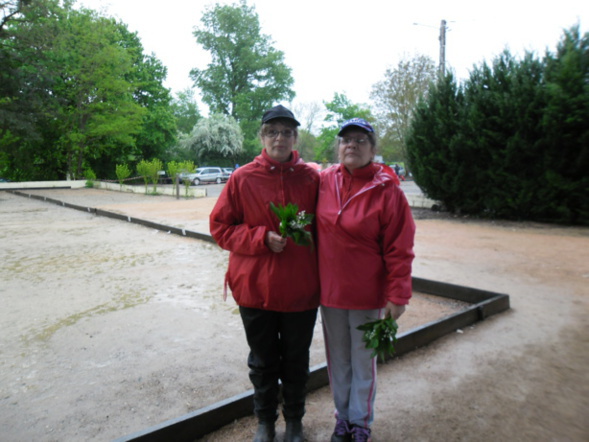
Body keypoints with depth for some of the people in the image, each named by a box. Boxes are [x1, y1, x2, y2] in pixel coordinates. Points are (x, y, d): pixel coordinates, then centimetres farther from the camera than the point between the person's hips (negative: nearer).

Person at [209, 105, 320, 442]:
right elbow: (220, 227, -3)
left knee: (296, 360, 18)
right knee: (263, 361, 18)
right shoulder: (242, 178, -5)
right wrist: (263, 238, -16)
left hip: (301, 289, 1)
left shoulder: (311, 178, -3)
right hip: (255, 288, 0)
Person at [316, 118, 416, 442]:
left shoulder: (386, 191, -12)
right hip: (329, 291, 3)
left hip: (368, 295, -3)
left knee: (363, 362, 13)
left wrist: (397, 296, -11)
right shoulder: (324, 181, -2)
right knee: (337, 361, 17)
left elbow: (399, 249, -11)